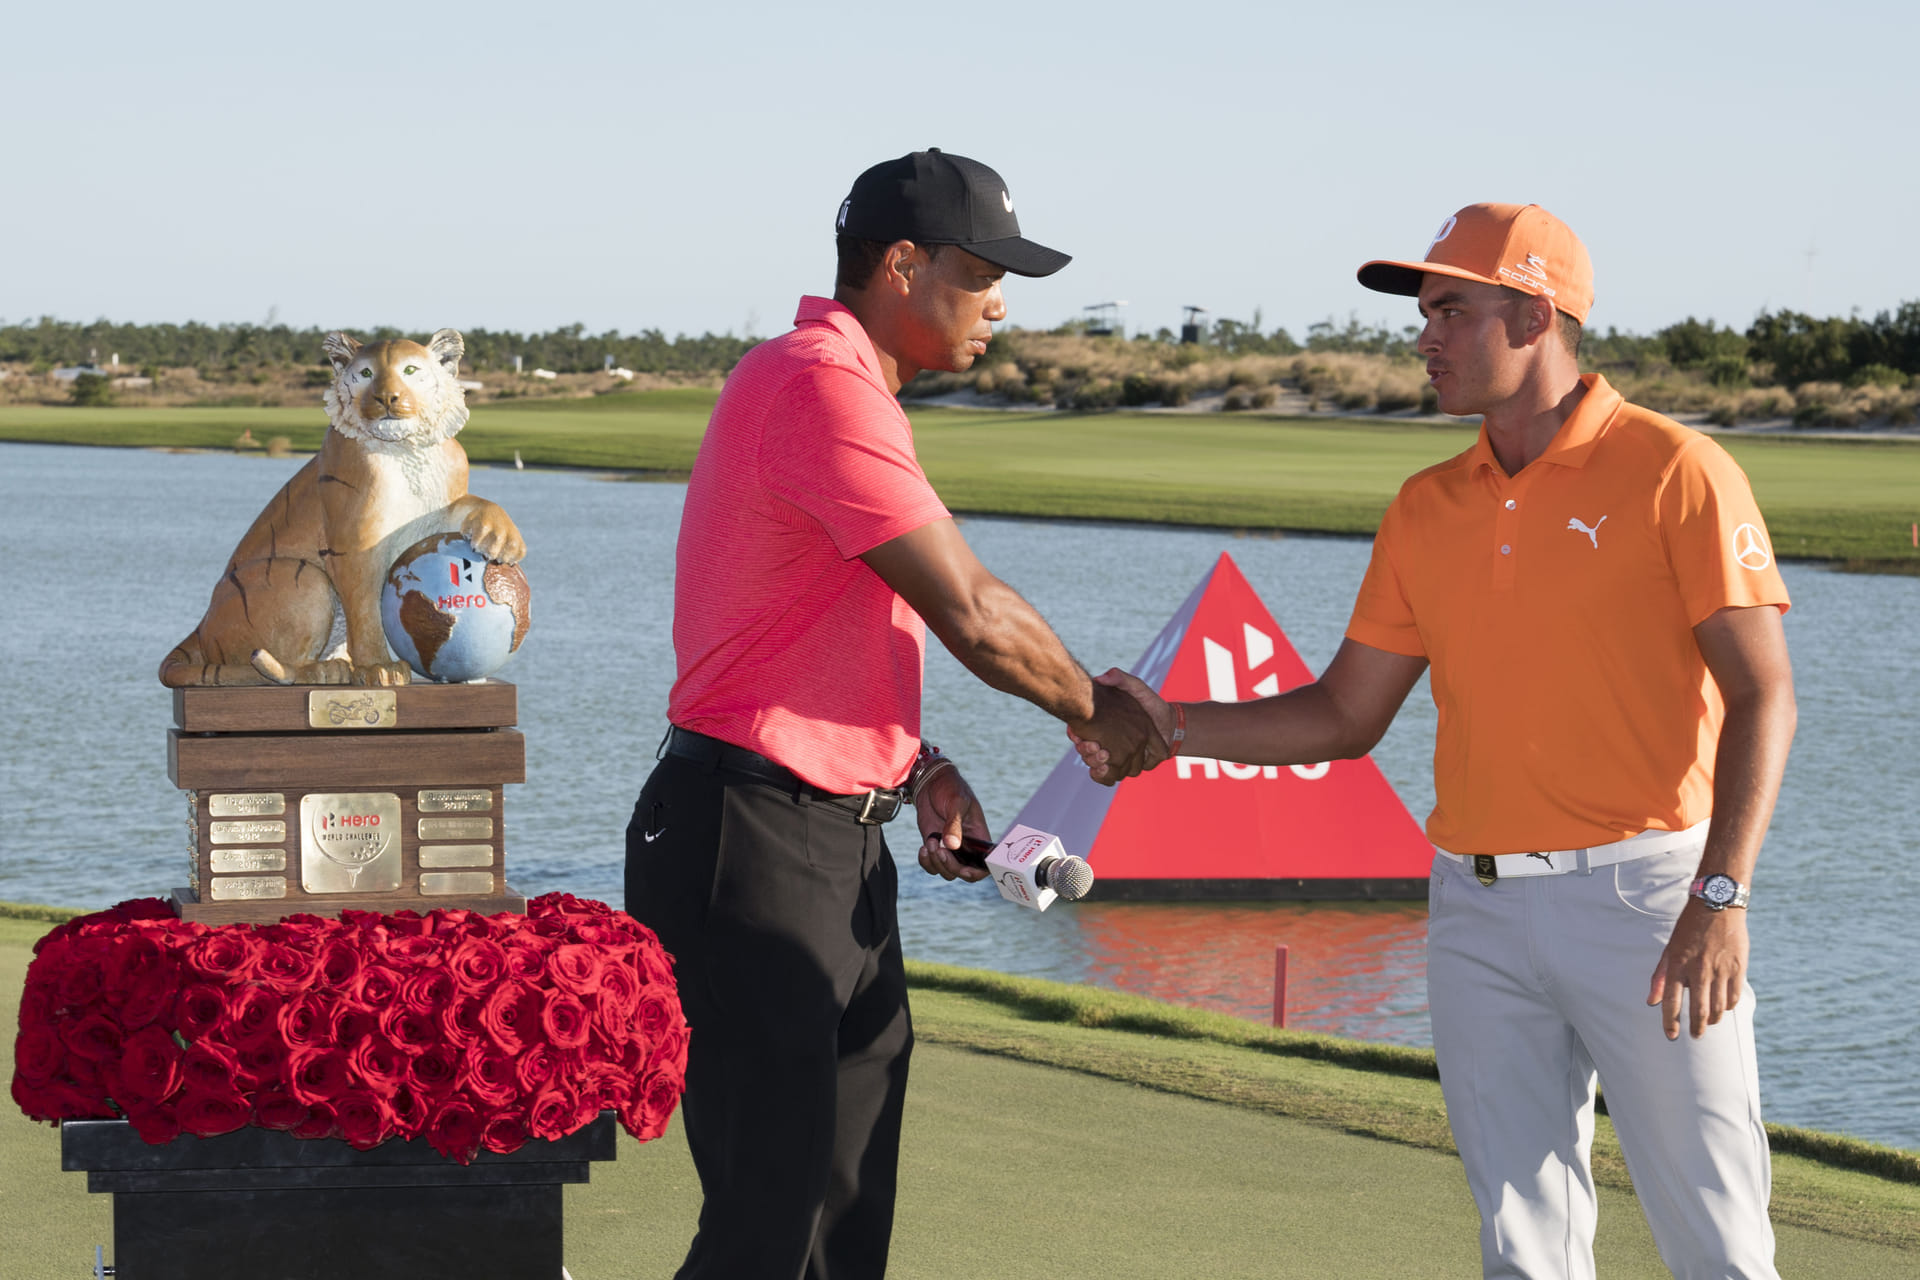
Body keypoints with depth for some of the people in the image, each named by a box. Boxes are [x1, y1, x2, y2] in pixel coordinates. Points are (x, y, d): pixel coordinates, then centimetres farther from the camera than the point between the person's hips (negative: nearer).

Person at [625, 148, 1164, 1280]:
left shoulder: (848, 390, 19)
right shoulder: (823, 387, -16)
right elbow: (972, 615, -17)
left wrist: (922, 771, 9)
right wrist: (1095, 709, -1)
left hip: (837, 844, 11)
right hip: (750, 842, -11)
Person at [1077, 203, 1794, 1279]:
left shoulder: (1674, 473, -5)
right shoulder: (1429, 511, 13)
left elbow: (1761, 694, -10)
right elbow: (1346, 716, 17)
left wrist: (1722, 895, -21)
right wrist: (1174, 728, 4)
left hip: (1642, 893, -5)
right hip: (1479, 908, 6)